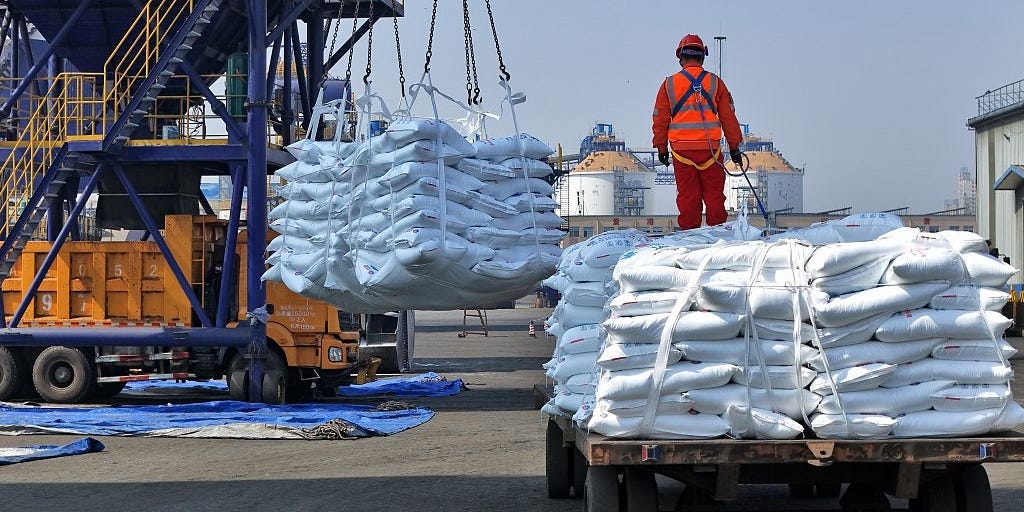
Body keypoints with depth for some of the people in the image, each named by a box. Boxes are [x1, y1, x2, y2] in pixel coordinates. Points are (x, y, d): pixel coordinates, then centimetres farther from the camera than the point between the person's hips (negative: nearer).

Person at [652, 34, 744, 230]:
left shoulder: (669, 84, 3)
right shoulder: (715, 82, 3)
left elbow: (660, 120, 7)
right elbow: (728, 117, 7)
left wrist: (661, 147, 16)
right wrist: (734, 146, 14)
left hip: (681, 149, 0)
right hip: (710, 148, 0)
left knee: (687, 195, 5)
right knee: (714, 195, 5)